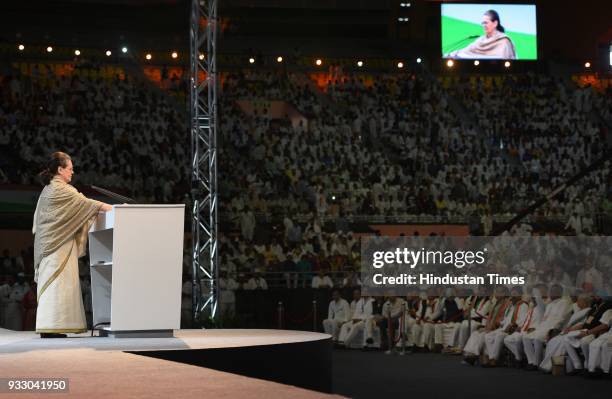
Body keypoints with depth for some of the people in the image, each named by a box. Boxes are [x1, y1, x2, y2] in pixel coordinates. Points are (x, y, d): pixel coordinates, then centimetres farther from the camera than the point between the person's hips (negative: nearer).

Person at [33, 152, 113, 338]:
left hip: (52, 243, 10)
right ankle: (51, 326, -12)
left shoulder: (49, 189, 17)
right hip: (59, 245, -10)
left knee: (51, 282, 7)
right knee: (56, 281, -10)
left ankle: (49, 327, 6)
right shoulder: (60, 190, -13)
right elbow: (85, 203, -14)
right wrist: (115, 209, -10)